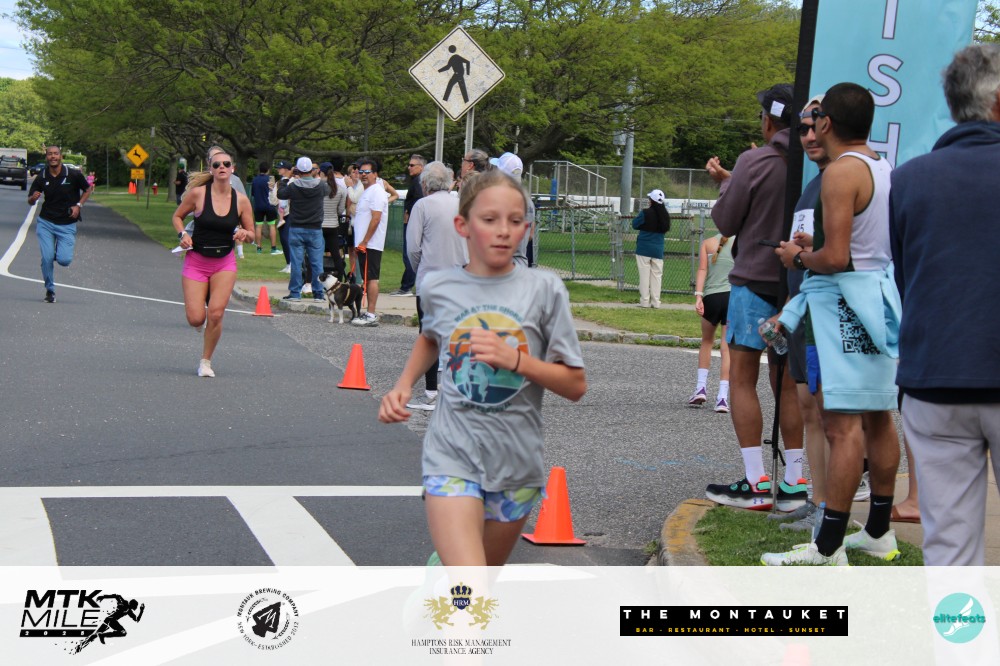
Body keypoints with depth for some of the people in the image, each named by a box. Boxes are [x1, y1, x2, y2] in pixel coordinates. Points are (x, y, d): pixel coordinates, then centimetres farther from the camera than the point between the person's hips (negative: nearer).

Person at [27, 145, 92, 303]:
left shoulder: (74, 175, -7)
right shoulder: (41, 178, -2)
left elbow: (87, 190, 9)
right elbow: (30, 201, 5)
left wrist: (78, 205, -6)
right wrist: (33, 198, -20)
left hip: (67, 225, -1)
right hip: (45, 223, 1)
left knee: (64, 260, -11)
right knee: (47, 258, -10)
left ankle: (60, 250, 27)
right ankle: (50, 290, 10)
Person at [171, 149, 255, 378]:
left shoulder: (241, 200, -4)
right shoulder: (198, 193, -9)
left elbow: (251, 234, 6)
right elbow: (178, 216, 6)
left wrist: (245, 235, -17)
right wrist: (182, 234, -13)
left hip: (224, 264, 1)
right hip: (196, 262, -1)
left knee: (216, 315, -12)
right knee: (195, 319, -6)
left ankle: (206, 361, 10)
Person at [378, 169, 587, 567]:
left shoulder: (544, 289, -6)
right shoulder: (438, 288, -1)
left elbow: (576, 385, -5)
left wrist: (514, 359, -20)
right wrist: (403, 385, 8)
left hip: (517, 464, 1)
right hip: (453, 458, -1)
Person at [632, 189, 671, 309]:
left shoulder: (646, 213, -13)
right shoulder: (665, 215, 1)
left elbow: (635, 224, -2)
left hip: (644, 248, -4)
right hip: (658, 249, 4)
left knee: (644, 275, 1)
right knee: (657, 275, 9)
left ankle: (644, 302, 0)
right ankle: (655, 302, 7)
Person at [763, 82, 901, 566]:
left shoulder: (842, 172, -15)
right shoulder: (884, 168, 14)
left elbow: (835, 257, -22)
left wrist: (798, 257, -2)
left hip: (843, 301, -10)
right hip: (881, 294, 10)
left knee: (842, 425, -10)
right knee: (877, 417, 15)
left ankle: (828, 549, -9)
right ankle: (878, 534, 25)